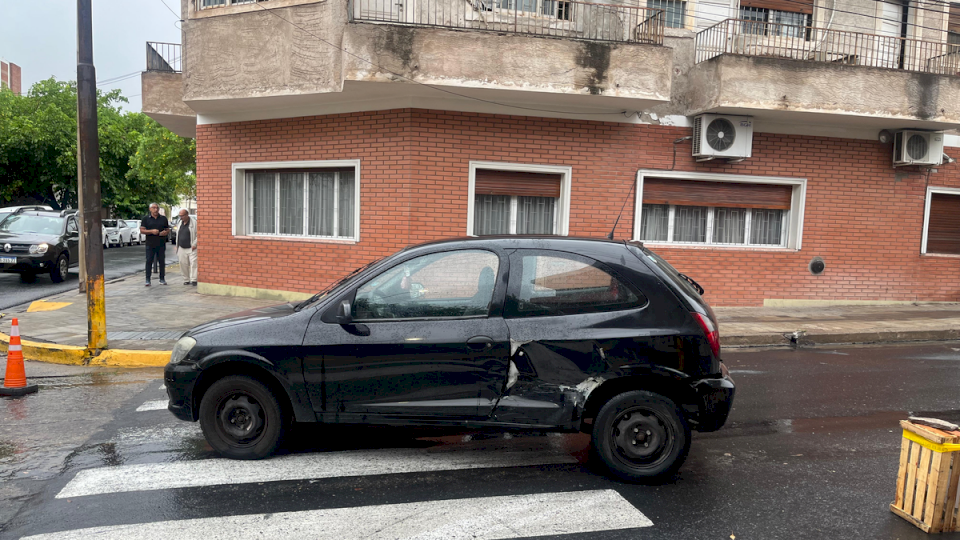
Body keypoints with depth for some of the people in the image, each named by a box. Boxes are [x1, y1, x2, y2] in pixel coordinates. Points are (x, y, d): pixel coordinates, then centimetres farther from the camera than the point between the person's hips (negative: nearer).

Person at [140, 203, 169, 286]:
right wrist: (151, 231, -16)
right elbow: (142, 230, 0)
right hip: (150, 244, -2)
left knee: (162, 261, 3)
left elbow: (168, 230, 16)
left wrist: (165, 232, -7)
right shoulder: (146, 218, 6)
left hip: (161, 244, 2)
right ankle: (147, 280, 0)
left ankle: (162, 279, 11)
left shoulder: (164, 218, 12)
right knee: (149, 261, -3)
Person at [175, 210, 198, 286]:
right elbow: (177, 236, 24)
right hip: (182, 249, 6)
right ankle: (186, 280, 13)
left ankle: (193, 280, -11)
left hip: (191, 248, -6)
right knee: (183, 265, 5)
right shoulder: (180, 224, 16)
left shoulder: (194, 223, -5)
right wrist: (177, 246, 17)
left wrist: (194, 244, -16)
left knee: (193, 264, -11)